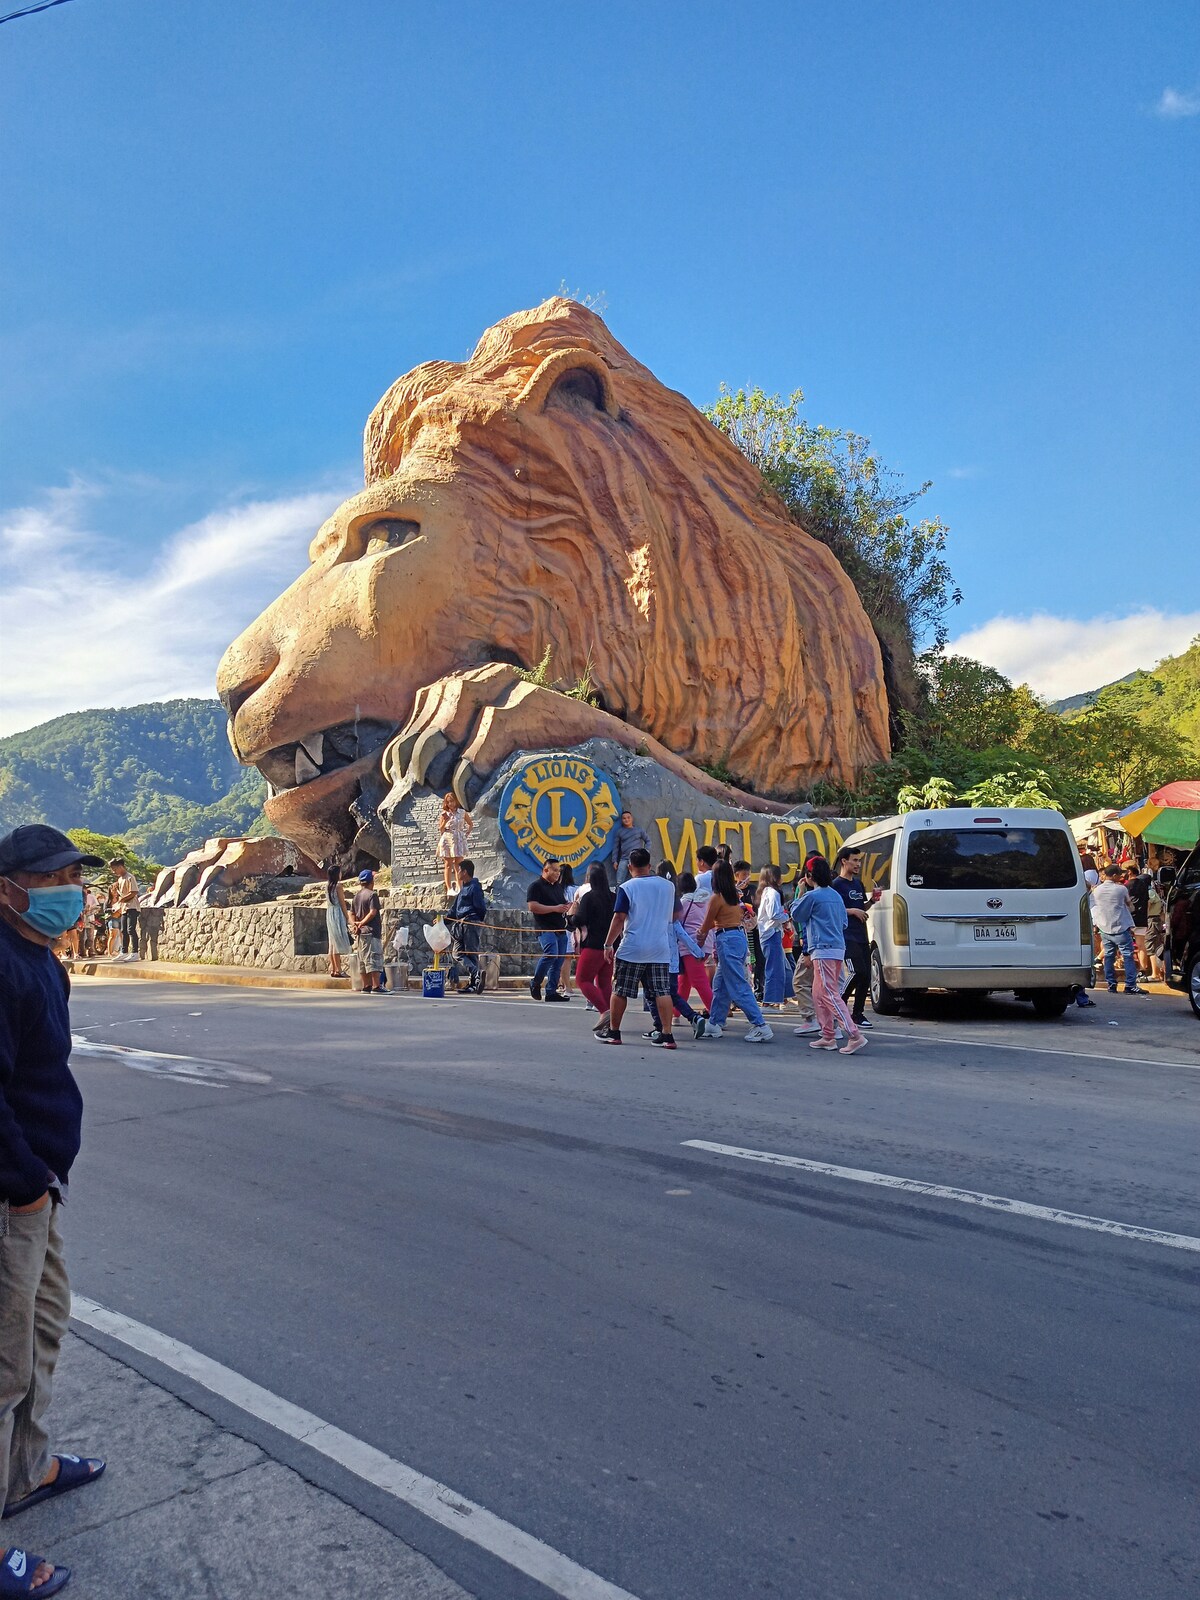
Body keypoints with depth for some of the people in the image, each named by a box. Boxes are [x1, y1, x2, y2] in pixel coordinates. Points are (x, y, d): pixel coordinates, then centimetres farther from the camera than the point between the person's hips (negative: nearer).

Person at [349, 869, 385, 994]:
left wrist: (354, 924, -5)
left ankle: (366, 986, 14)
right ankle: (376, 986, -11)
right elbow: (373, 912, -19)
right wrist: (361, 923, -11)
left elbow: (351, 914, 10)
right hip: (371, 932, -8)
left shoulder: (356, 896, 15)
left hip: (360, 933, 8)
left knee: (363, 960, 11)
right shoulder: (372, 895, -10)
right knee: (375, 959, -8)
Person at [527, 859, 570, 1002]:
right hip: (545, 928, -8)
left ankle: (551, 992, 10)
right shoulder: (536, 886, -4)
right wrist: (555, 908, -17)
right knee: (551, 954, -25)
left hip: (560, 929, 8)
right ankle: (535, 983, -7)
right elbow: (533, 906, -15)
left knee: (558, 962, 5)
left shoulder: (558, 887, 21)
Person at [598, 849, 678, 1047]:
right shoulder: (668, 886, 7)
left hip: (632, 949, -3)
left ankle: (613, 1032, 16)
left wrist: (608, 944, -3)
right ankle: (667, 1035, -2)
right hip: (661, 949, 4)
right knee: (662, 991, 2)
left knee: (620, 991, 8)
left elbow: (619, 919, -10)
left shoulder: (627, 888, -7)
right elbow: (674, 916, 19)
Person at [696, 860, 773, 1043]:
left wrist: (699, 938, 20)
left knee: (739, 987, -7)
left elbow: (707, 925, -1)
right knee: (720, 985, 16)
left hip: (727, 939, -9)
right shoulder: (735, 895, 10)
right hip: (740, 936, 9)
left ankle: (760, 1026, -10)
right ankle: (714, 1025, 22)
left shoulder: (716, 898, -11)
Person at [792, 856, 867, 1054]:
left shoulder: (812, 896, -10)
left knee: (830, 995, -9)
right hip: (838, 948, 9)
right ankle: (828, 1036, 17)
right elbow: (844, 922, 18)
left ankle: (855, 1035, -17)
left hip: (823, 950, -9)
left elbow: (797, 915, 5)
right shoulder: (836, 895, 14)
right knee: (819, 994, 16)